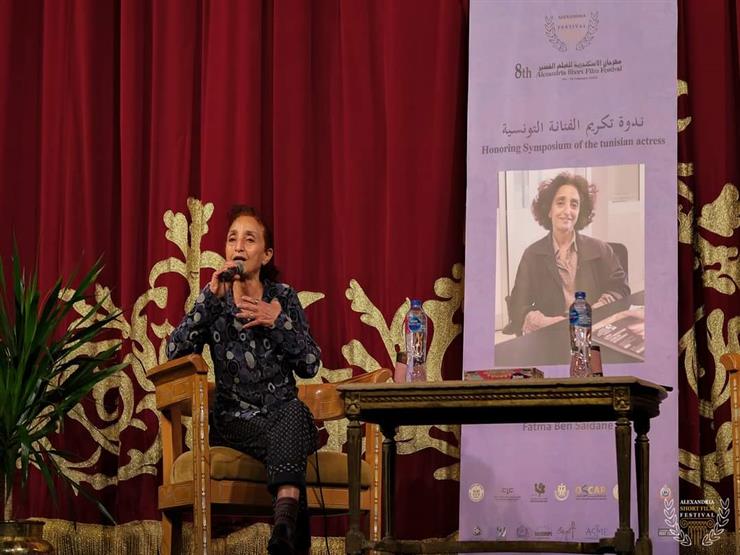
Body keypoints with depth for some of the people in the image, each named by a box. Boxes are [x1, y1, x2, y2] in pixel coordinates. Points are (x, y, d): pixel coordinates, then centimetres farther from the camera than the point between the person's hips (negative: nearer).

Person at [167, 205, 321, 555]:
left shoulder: (283, 298, 9)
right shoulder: (214, 302, 8)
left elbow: (310, 366, 1)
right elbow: (175, 353, -8)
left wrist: (278, 322, -13)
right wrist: (211, 297, -14)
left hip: (282, 417, 1)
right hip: (234, 423, 0)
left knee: (294, 411, -38)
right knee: (288, 446, -35)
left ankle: (284, 526, -56)